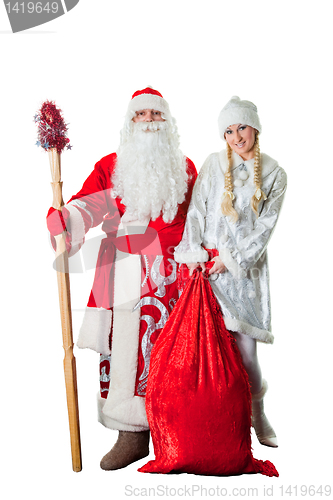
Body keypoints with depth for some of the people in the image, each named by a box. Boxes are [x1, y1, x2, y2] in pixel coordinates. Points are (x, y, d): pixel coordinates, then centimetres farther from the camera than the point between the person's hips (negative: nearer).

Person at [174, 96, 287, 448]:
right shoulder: (214, 164, 8)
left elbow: (265, 225, 0)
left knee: (245, 345, -4)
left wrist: (232, 258, -8)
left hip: (246, 267, -1)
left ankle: (257, 414, 17)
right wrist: (193, 253, -5)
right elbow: (196, 211, 5)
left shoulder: (274, 174, 6)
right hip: (206, 263, 1)